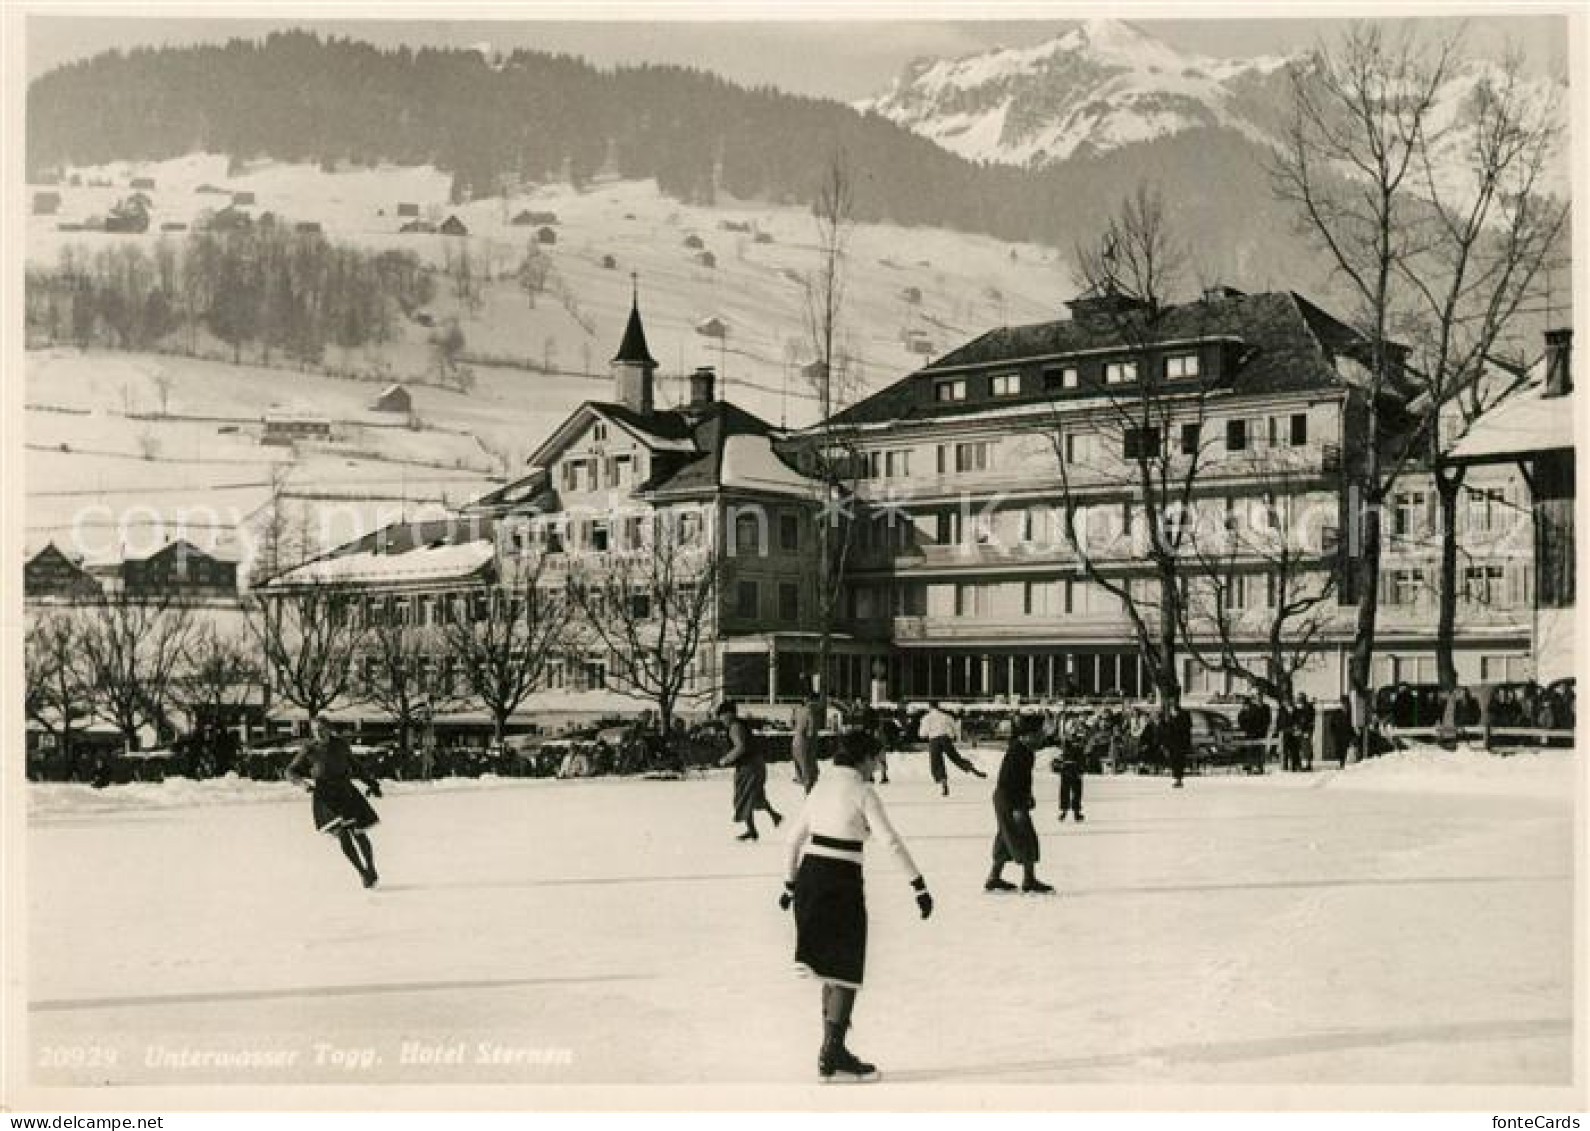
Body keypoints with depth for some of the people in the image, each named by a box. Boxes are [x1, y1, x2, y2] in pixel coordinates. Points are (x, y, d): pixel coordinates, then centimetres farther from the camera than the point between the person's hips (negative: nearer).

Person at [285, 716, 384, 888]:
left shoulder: (340, 744, 5)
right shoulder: (309, 750, -1)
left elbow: (355, 765, 19)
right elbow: (290, 772, 4)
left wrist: (371, 783, 19)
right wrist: (302, 781, -16)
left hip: (344, 792, 2)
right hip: (324, 796, -2)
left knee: (358, 833, -4)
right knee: (341, 833, -13)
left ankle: (371, 871, 14)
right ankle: (363, 873, -1)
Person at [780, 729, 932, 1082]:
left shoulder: (823, 784, 13)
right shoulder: (863, 791, -7)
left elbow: (796, 835, 17)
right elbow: (891, 842, -13)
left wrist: (791, 883, 26)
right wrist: (920, 885, -12)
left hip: (810, 876, 7)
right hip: (841, 880, -7)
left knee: (834, 968, 17)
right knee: (846, 972, 2)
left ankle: (833, 1051, 22)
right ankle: (832, 1058, 1)